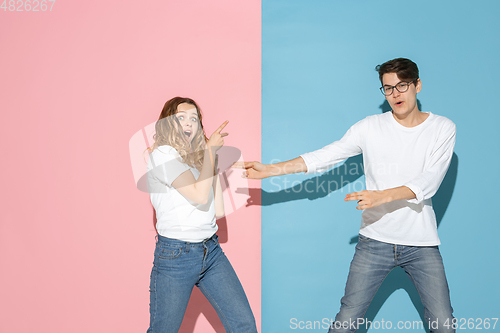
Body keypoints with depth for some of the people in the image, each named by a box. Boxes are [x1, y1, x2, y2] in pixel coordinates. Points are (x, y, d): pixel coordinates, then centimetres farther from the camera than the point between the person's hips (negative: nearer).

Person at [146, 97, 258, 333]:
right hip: (176, 254, -6)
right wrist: (210, 150, -9)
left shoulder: (196, 159, 14)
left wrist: (214, 161, 13)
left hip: (211, 251, 6)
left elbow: (218, 210, 10)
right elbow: (200, 195, -19)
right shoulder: (162, 154, -8)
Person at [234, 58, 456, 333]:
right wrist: (270, 170, -4)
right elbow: (324, 157, 1)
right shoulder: (370, 127, 2)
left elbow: (429, 182, -13)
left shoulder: (442, 128, -1)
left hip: (421, 244, 0)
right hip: (374, 241, 0)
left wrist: (383, 196, -27)